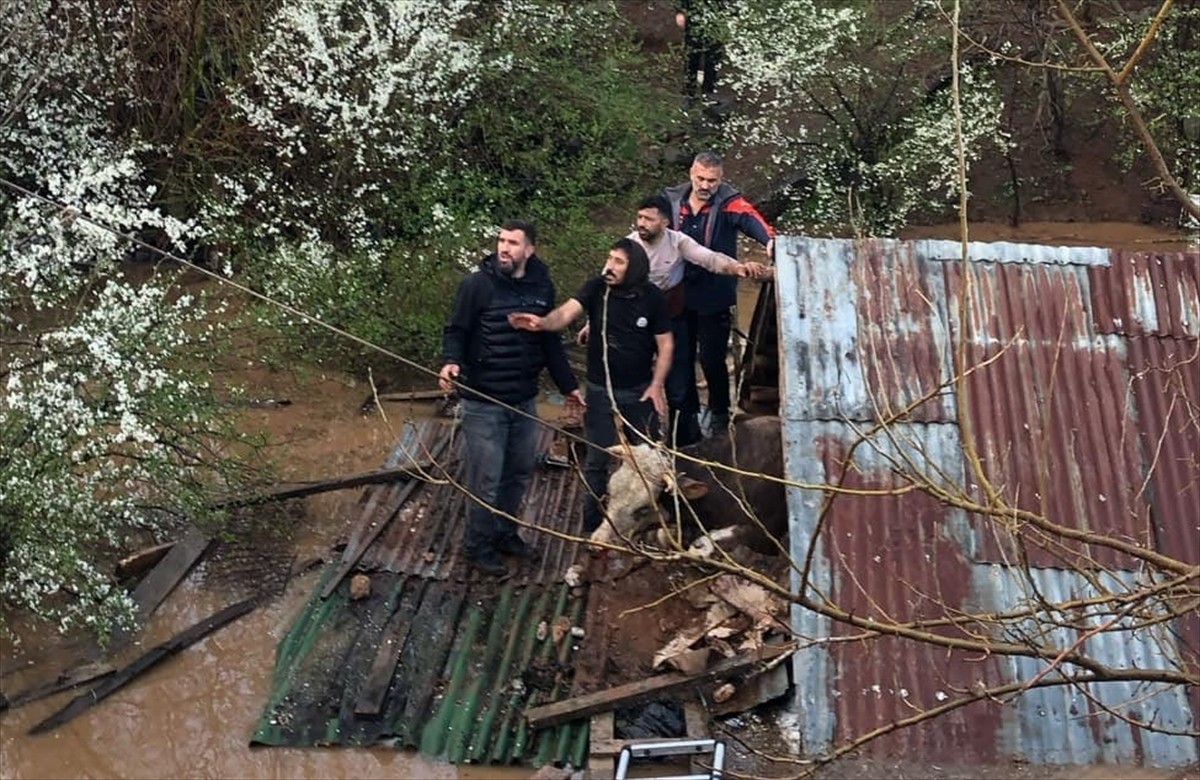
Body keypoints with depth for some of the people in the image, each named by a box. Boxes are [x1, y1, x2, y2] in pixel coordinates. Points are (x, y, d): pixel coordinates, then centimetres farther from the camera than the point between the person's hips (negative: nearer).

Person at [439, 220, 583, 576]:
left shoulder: (541, 287, 4)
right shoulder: (478, 283, -11)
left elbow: (550, 341, 14)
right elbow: (456, 330, -7)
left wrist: (568, 385, 17)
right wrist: (451, 362, -27)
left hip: (524, 400, 5)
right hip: (484, 401, -5)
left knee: (519, 472, 15)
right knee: (486, 477, 0)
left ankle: (504, 532, 34)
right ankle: (478, 545, 17)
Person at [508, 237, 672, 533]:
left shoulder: (652, 297, -10)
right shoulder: (596, 288, -11)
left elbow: (665, 345, -3)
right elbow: (567, 312, -26)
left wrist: (657, 385, -11)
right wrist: (543, 323, -48)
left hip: (640, 391, 0)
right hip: (600, 390, 0)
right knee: (597, 460, 7)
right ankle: (593, 524, 22)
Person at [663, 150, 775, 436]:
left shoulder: (729, 203, -11)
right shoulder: (672, 200, 0)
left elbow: (750, 219, -30)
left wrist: (769, 239, -51)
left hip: (715, 297, -3)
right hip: (679, 295, 4)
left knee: (712, 359, 4)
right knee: (679, 358, 13)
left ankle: (719, 413, 29)